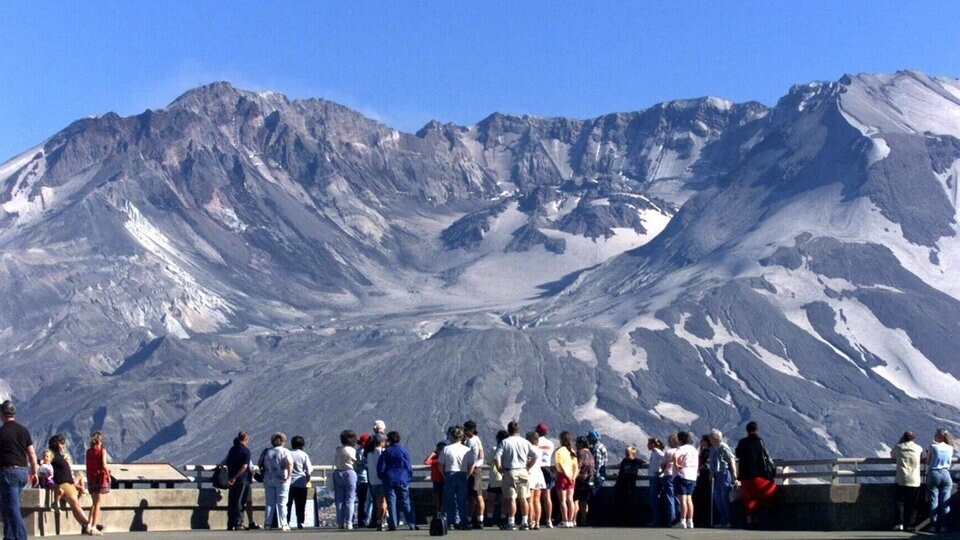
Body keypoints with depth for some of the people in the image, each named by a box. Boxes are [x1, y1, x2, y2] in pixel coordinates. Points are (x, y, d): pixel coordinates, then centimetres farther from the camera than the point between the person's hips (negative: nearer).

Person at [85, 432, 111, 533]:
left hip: (91, 477, 5)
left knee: (94, 502, 19)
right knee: (98, 503, -1)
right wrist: (108, 475, -3)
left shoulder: (88, 451, 5)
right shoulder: (102, 451, -8)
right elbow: (104, 465, -15)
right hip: (100, 476, -5)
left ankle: (90, 523, 15)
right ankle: (94, 526, -6)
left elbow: (88, 466, 4)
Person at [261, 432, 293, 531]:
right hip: (281, 480, -4)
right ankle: (282, 525, -2)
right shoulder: (285, 451, -4)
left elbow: (261, 465, 9)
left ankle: (267, 523, 6)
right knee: (281, 503, 0)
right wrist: (288, 477, -17)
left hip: (268, 479, 4)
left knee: (269, 502, 9)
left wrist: (264, 475, 14)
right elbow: (290, 464, -18)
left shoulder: (266, 452, 10)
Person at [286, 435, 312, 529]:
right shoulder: (304, 455, -1)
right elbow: (308, 471, -3)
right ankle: (300, 522, 1)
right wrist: (308, 480, 11)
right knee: (300, 505, 5)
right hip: (301, 483, -1)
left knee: (288, 504, 7)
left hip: (289, 483, 1)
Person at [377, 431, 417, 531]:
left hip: (389, 480, -1)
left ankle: (393, 525, -4)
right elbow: (409, 466, 1)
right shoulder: (404, 450, 0)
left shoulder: (386, 452, 0)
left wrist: (382, 478, 15)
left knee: (391, 503, 1)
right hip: (402, 480, 1)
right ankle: (412, 524, 1)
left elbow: (380, 467, 1)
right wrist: (409, 477, 12)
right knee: (406, 503, 4)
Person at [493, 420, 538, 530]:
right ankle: (525, 522, 10)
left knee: (512, 499, -1)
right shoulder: (525, 442, 5)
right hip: (523, 472, 3)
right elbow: (536, 455, 2)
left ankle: (511, 523, -3)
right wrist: (528, 467, 8)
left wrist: (500, 469, -2)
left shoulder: (504, 442, -4)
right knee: (523, 498, 10)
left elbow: (496, 457, -13)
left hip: (510, 472, -3)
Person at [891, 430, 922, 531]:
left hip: (901, 480, -1)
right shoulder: (918, 448, 3)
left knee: (899, 501, 5)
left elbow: (892, 455, 20)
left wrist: (899, 442, 20)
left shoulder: (898, 447, 0)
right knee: (912, 504, 7)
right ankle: (909, 524, 7)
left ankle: (899, 523, -6)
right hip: (915, 481, 1)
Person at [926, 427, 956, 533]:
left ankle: (933, 525, 3)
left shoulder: (933, 447, -9)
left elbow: (928, 462, -3)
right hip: (946, 474, 2)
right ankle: (943, 525, 4)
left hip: (934, 474, -2)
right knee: (945, 502, 5)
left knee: (933, 501, 3)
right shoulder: (950, 448, 0)